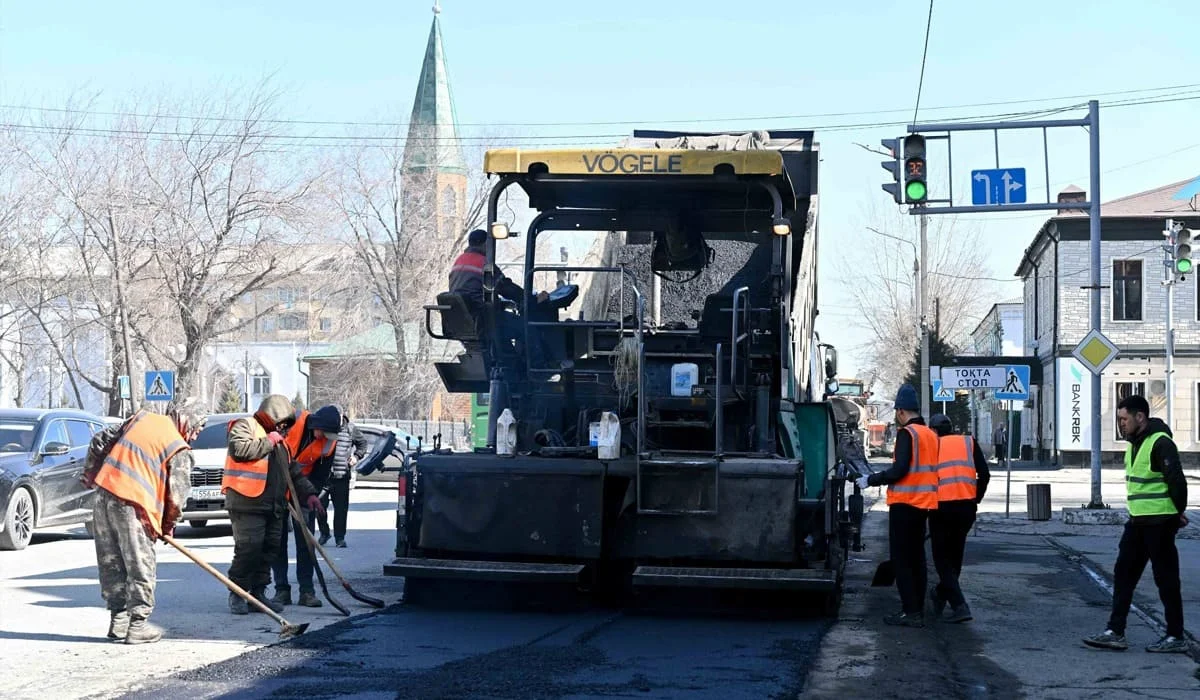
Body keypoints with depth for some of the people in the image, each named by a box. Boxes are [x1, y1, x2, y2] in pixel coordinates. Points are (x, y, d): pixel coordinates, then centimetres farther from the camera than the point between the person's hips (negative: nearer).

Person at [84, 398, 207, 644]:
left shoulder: (141, 418, 14)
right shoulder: (180, 451, -2)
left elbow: (99, 442, 18)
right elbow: (176, 496, -4)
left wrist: (92, 474, 30)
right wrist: (168, 526, 13)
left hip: (104, 495, 7)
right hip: (132, 506, -6)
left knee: (111, 563, 14)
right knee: (141, 567, 5)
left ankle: (118, 620, 22)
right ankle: (138, 625, 7)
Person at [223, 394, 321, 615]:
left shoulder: (280, 441, 27)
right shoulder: (245, 426, 2)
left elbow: (294, 471, 27)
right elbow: (240, 450, -18)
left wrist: (308, 493, 13)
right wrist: (268, 442, -9)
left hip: (274, 506, 8)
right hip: (247, 503, -8)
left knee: (269, 549, 6)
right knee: (248, 549, -13)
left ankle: (258, 593, 14)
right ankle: (237, 595, -4)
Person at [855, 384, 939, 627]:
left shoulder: (907, 433, -14)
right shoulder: (931, 435, 11)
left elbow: (899, 470, -20)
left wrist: (871, 480, -9)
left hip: (905, 503, -8)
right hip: (925, 504, 8)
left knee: (901, 559, -4)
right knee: (917, 557, 14)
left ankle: (911, 612, -7)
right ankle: (918, 610, 17)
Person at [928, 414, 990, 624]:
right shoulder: (969, 442, 13)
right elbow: (984, 474, 5)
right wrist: (975, 499, 14)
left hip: (941, 506, -3)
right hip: (966, 507, 3)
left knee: (942, 558, 5)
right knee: (955, 554, 22)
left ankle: (959, 606, -9)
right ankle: (940, 595, 37)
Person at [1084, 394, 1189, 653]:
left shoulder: (1160, 443, -17)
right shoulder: (1134, 443, 13)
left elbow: (1177, 481, -19)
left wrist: (1178, 512, -7)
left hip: (1159, 522, -10)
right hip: (1137, 522, 10)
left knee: (1166, 579, -1)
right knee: (1123, 575, 8)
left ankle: (1176, 637, 8)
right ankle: (1115, 633, 11)